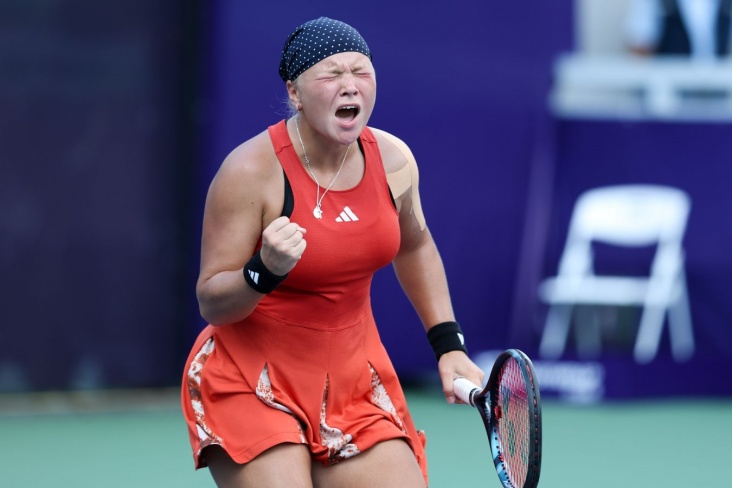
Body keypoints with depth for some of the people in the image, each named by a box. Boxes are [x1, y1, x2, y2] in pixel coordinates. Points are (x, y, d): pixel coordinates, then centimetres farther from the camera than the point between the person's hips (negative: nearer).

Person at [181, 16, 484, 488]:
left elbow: (415, 246, 19)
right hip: (251, 384, -5)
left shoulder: (393, 159, -3)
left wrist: (449, 346, 14)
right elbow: (211, 302, -16)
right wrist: (265, 271, -36)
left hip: (354, 378, 5)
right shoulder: (251, 171, -19)